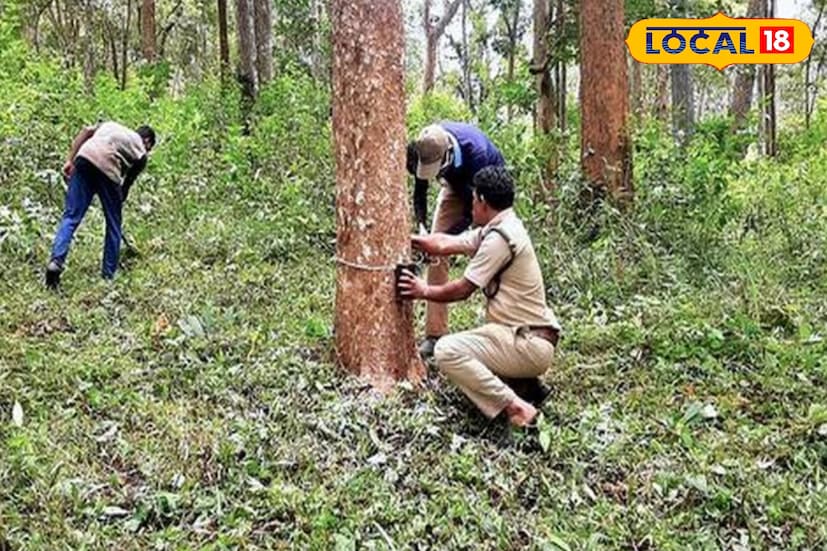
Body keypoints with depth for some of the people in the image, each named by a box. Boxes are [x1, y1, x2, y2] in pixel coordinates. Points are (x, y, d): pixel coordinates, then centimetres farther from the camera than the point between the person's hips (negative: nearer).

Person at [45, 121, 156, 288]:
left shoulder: (111, 125, 35)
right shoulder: (141, 153, 22)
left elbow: (86, 131, 17)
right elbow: (126, 185, 19)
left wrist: (70, 160, 14)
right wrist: (118, 203, 32)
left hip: (84, 157, 4)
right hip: (108, 168, -3)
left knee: (71, 216, 5)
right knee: (113, 225, 12)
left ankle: (56, 260, -11)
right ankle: (108, 275, 18)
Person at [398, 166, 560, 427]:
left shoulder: (499, 238, -18)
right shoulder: (498, 228, 11)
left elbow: (462, 289, -13)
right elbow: (445, 244, 17)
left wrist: (425, 291, 3)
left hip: (528, 345, -10)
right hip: (529, 339, 10)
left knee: (447, 350, -22)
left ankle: (515, 408, -19)